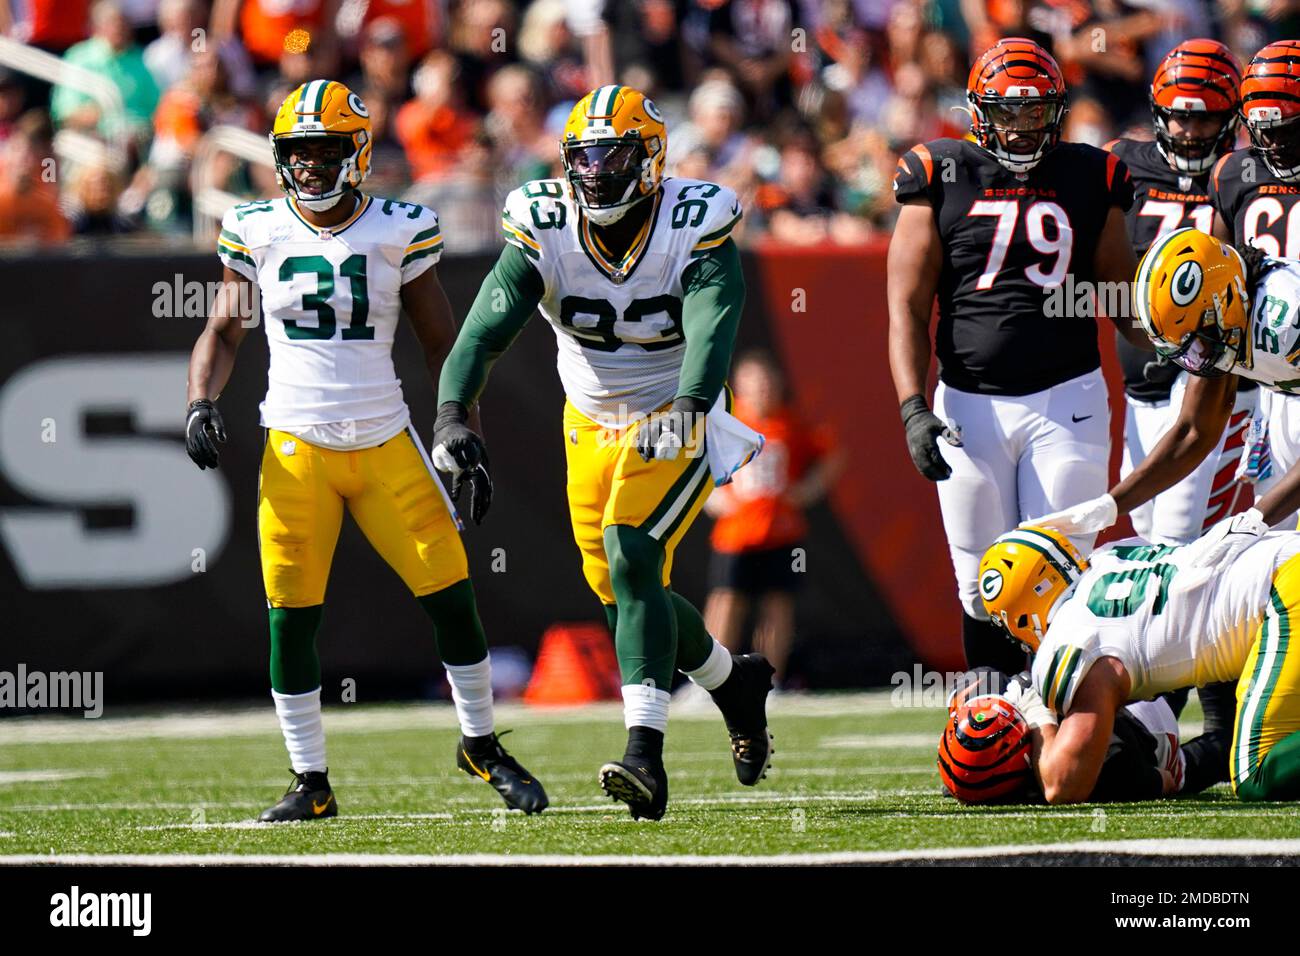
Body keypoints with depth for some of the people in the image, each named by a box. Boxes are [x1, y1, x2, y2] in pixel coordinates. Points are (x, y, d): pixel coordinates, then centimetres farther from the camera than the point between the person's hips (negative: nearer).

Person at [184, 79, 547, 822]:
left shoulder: (398, 232, -1)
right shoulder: (259, 233, 2)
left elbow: (443, 344, 5)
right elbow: (224, 330, 13)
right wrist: (201, 402, -5)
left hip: (386, 444, 0)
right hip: (297, 450, 0)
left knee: (452, 597, -2)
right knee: (291, 618, -3)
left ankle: (482, 745, 20)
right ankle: (311, 783, 10)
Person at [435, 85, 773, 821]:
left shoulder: (696, 227, -22)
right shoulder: (544, 229, -14)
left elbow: (714, 325, -38)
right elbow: (488, 326, -24)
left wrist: (687, 409, -57)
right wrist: (454, 412, -42)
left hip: (676, 426, -5)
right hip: (593, 428, 5)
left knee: (631, 556, -25)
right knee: (621, 591, 9)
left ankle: (646, 756, -29)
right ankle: (734, 680, 38)